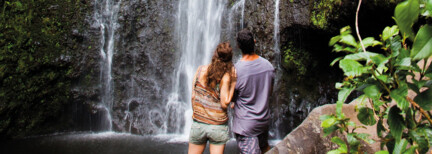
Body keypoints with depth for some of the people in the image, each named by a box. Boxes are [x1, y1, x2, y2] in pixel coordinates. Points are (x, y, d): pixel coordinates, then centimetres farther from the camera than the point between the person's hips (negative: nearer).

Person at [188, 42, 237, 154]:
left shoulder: (201, 70, -4)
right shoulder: (226, 77, -13)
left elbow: (193, 96, 0)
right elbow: (224, 104, -14)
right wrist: (233, 83, -10)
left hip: (198, 123, 2)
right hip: (218, 126, -2)